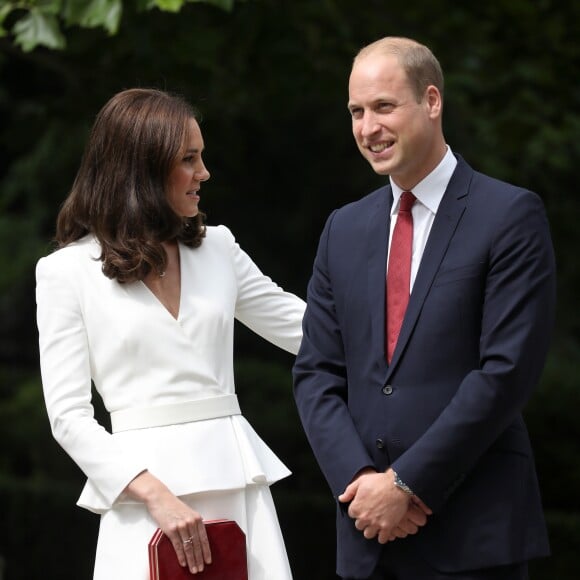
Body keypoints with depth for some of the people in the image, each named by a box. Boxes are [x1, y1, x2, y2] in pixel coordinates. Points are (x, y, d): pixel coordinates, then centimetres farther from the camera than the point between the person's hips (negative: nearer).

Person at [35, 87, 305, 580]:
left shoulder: (217, 249, 12)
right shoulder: (67, 271, 0)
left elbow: (309, 328, 17)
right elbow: (69, 416, -4)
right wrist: (157, 495, -15)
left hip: (237, 482, 4)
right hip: (144, 491, -3)